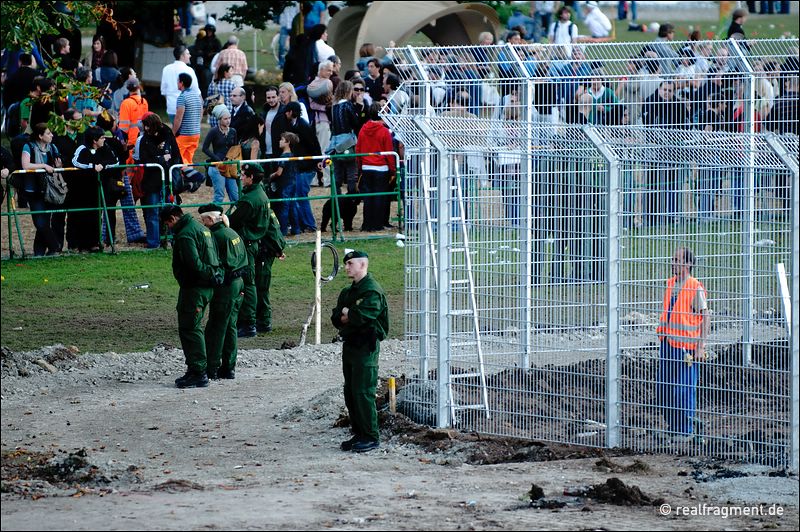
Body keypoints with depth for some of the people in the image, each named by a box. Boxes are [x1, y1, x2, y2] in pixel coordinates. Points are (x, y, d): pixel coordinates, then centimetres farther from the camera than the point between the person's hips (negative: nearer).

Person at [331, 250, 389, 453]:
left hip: (366, 347, -9)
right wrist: (345, 317, -7)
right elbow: (336, 318, 15)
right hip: (349, 345, 9)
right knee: (350, 392, 11)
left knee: (363, 392, -11)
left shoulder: (372, 291, -11)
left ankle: (371, 438, -7)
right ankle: (358, 434, 18)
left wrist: (347, 314, -4)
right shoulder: (347, 292, 19)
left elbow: (362, 316, -23)